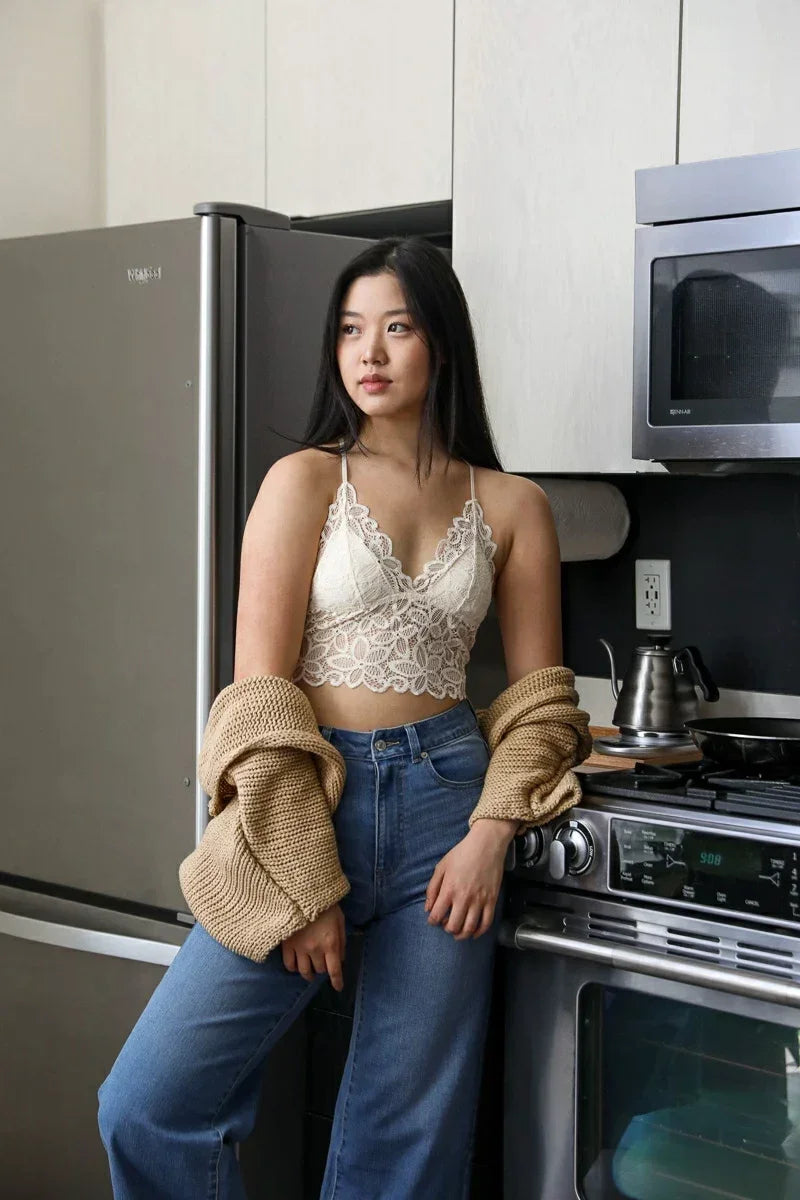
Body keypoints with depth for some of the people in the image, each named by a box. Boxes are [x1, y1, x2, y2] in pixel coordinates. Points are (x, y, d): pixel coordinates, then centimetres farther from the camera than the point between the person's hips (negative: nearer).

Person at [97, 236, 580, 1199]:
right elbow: (259, 685, -7)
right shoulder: (304, 481, -1)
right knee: (152, 1101, -8)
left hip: (445, 799, 2)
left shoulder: (511, 506, 6)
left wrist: (489, 837, -5)